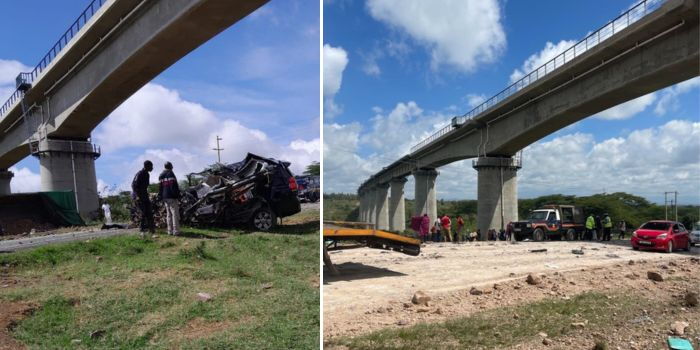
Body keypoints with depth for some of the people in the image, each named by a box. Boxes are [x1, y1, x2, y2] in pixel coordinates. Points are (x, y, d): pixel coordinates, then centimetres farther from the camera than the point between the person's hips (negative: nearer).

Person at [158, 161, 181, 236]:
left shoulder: (161, 176, 14)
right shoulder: (171, 174, -8)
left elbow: (160, 187, 16)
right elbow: (174, 186, -14)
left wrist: (160, 197, 20)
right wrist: (177, 196, -12)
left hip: (165, 197, 7)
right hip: (172, 197, -7)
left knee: (168, 214, 11)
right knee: (175, 213, -5)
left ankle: (170, 230, 11)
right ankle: (176, 231, -8)